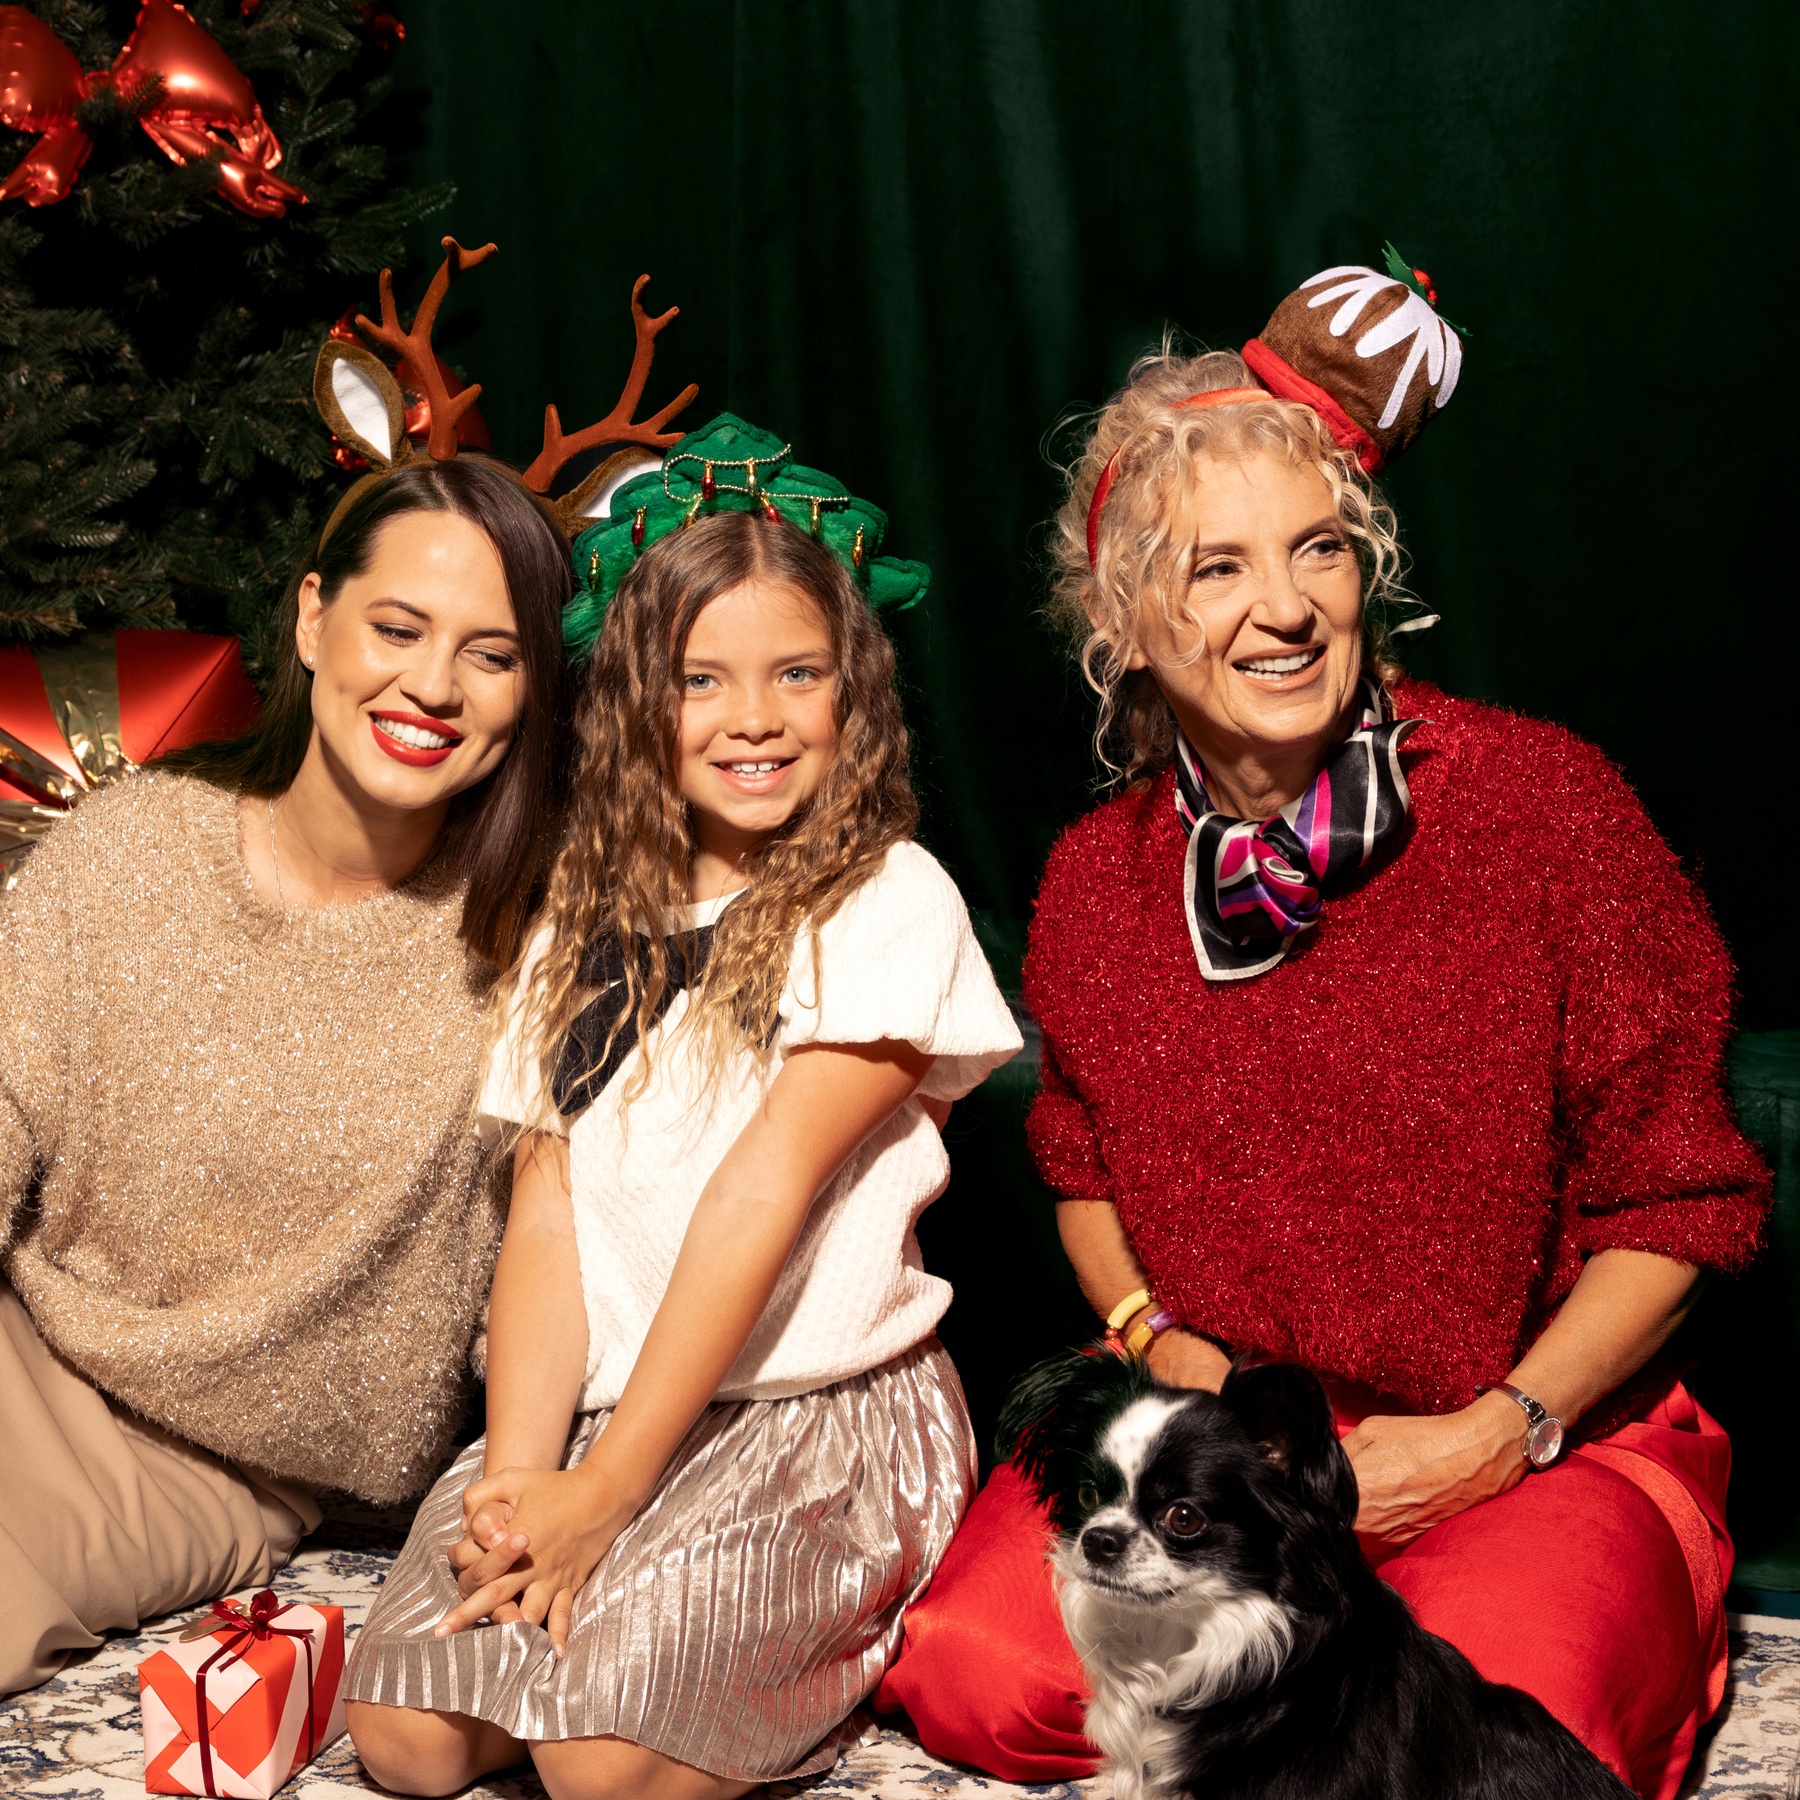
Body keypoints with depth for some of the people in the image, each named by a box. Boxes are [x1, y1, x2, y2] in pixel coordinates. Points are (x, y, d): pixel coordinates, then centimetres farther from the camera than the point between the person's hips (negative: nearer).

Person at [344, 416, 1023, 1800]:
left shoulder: (888, 904, -7)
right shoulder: (590, 922, 10)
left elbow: (761, 1192, -15)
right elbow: (545, 1212, 3)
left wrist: (604, 1492, -18)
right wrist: (523, 1471, -13)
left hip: (821, 1408, -4)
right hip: (598, 1405, 5)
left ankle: (818, 1663, 5)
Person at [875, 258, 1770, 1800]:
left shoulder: (1542, 801, -10)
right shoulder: (1096, 883, 2)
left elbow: (1676, 1193, -5)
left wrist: (1500, 1429, -15)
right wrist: (1161, 1343, -3)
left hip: (1550, 1433, -2)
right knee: (970, 1667, -20)